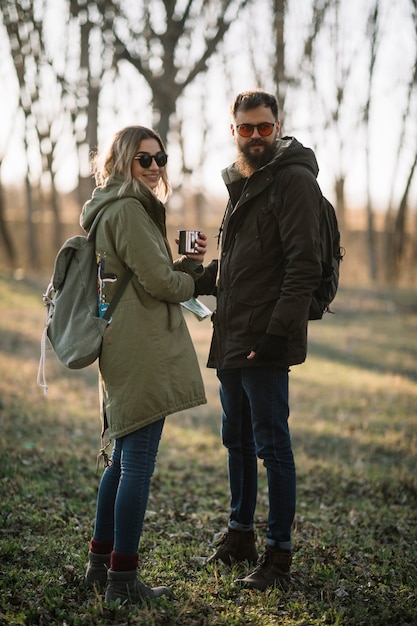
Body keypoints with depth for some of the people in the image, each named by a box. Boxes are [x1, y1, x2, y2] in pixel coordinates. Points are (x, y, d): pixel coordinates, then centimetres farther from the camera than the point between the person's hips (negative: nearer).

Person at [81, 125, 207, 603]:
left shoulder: (112, 208, 20)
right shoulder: (128, 209, -12)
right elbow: (159, 282, -16)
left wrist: (187, 262, 5)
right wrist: (190, 279, 5)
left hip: (121, 348, 11)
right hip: (143, 351, -11)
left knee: (121, 460, 18)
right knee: (138, 464, -6)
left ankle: (99, 563, 26)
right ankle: (123, 578, 0)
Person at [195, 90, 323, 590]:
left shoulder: (293, 179, -10)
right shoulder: (241, 183, 18)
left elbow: (303, 264, -18)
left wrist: (279, 330, -23)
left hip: (265, 341, -9)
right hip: (230, 339, 9)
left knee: (271, 445, -3)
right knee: (237, 440, 17)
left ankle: (279, 554, 7)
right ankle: (240, 536, 31)